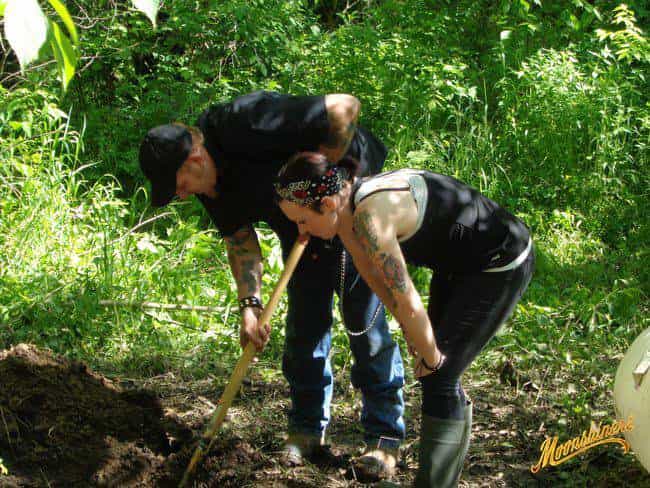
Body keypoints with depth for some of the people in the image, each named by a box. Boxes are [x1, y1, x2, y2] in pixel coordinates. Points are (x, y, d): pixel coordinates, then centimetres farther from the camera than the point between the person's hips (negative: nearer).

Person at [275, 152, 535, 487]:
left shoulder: (369, 218, -32)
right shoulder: (348, 212, -5)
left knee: (439, 377, -9)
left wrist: (431, 357, -13)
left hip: (503, 264, -9)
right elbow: (375, 278, 9)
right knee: (440, 376, 15)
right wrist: (413, 335, 10)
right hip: (460, 264, 9)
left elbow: (406, 302, -27)